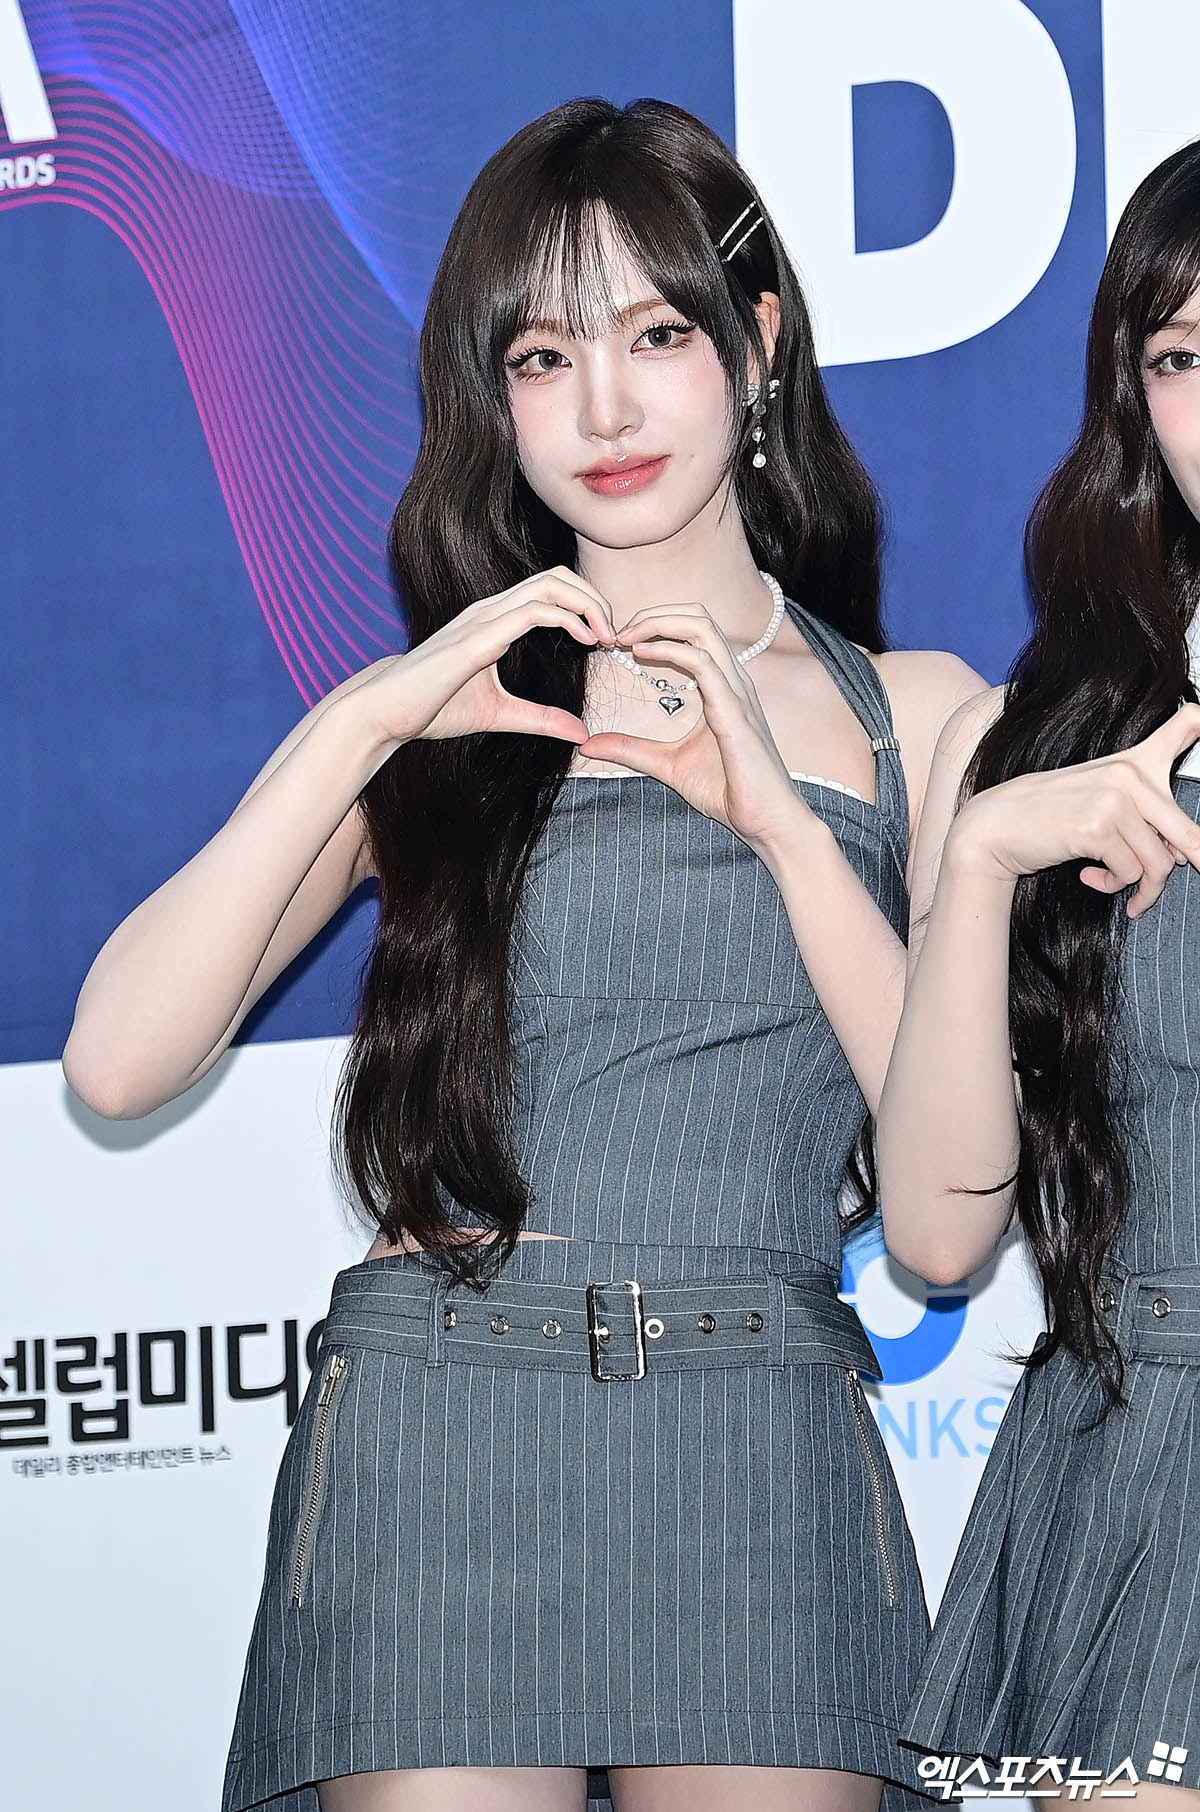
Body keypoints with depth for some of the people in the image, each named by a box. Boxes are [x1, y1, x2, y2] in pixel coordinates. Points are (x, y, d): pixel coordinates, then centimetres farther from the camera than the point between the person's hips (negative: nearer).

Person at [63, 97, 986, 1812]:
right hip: (437, 1437, 0)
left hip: (765, 1473, 0)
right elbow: (118, 1062, -1)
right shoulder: (442, 716, 13)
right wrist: (359, 724, -8)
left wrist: (776, 815, -7)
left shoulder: (914, 712, 13)